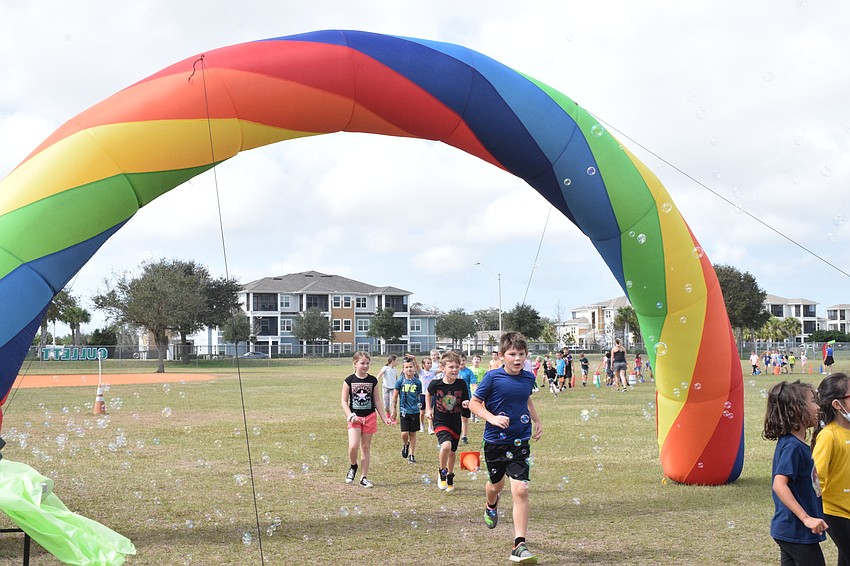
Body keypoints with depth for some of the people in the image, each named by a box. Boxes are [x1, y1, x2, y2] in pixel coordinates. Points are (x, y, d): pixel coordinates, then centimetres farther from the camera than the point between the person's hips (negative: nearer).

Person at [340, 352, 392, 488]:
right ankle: (353, 467, 15)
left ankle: (363, 477, 14)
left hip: (370, 417, 2)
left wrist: (384, 418, 8)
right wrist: (350, 415, -13)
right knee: (353, 446, -15)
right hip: (355, 418, -2)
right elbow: (344, 401, -1)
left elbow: (377, 401, 10)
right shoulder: (349, 380, -3)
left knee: (366, 447, 6)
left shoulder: (373, 380, 3)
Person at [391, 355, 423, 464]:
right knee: (404, 433, -8)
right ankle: (405, 445, 25)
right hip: (404, 411, -2)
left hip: (415, 411, 2)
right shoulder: (400, 381, -5)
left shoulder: (417, 382, 0)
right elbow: (395, 396, 3)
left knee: (413, 434, 6)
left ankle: (411, 455, 14)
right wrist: (394, 410, 4)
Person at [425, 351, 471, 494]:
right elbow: (428, 394, 11)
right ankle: (442, 473, -3)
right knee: (446, 445, -28)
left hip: (455, 422, 3)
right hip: (440, 421, -3)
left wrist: (465, 404, -21)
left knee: (452, 452, 17)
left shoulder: (461, 384, -10)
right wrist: (428, 409, 4)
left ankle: (450, 476, 42)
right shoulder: (436, 384, -13)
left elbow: (465, 403, 0)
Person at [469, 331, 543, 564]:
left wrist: (537, 421, 14)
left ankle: (520, 545, -8)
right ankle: (491, 505, 59)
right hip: (495, 442, -1)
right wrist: (492, 418, -21)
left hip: (520, 442, 1)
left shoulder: (528, 378, 1)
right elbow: (475, 403, -6)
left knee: (520, 490, -12)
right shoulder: (493, 377, -12)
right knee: (497, 484, 20)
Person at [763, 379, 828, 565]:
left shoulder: (796, 443, 10)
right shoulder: (792, 446, -19)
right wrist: (806, 518, -31)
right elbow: (779, 485, -29)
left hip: (788, 529, 9)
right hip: (797, 532, -9)